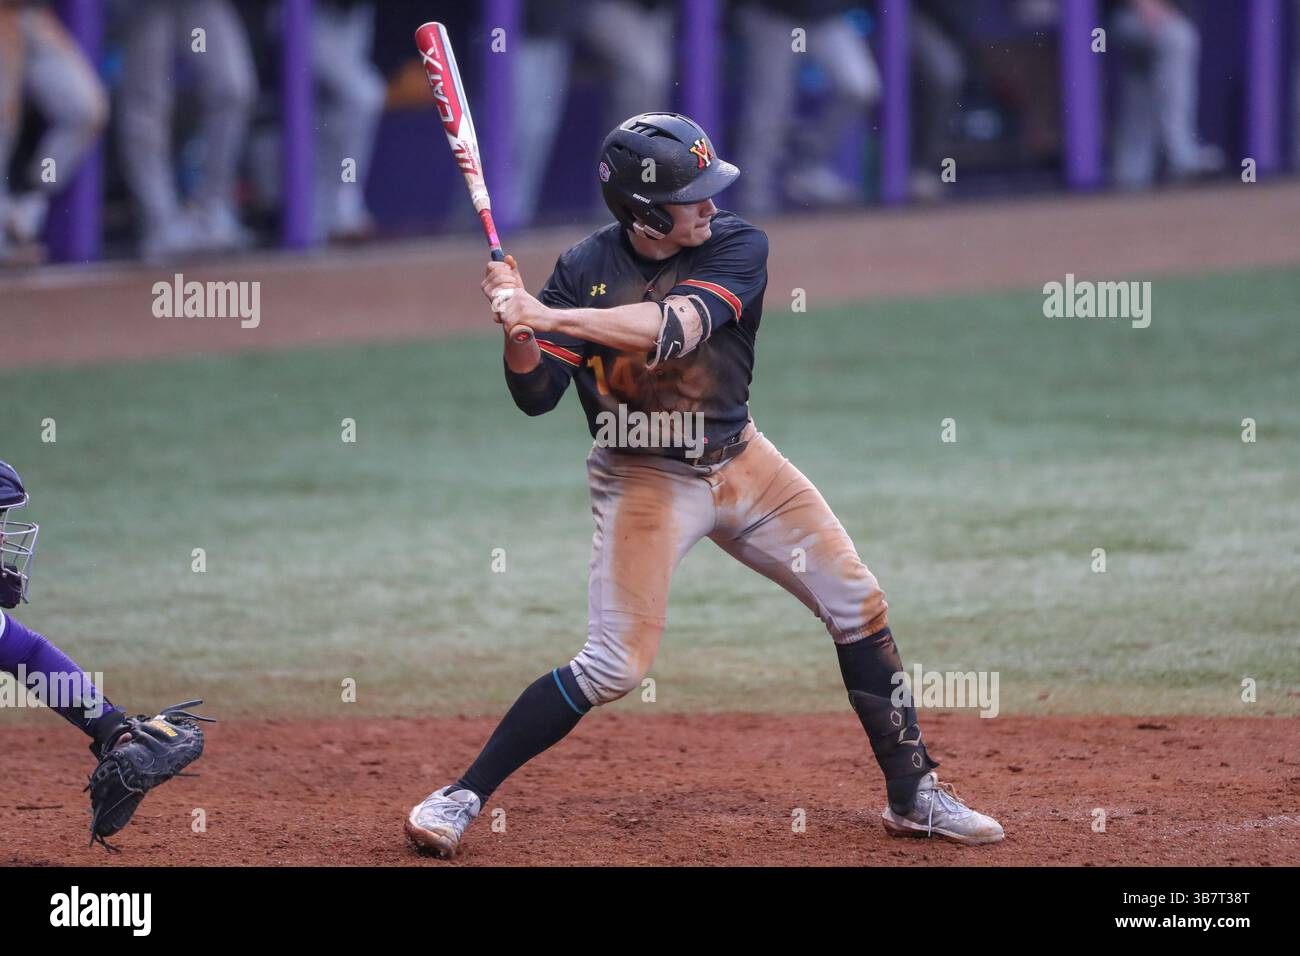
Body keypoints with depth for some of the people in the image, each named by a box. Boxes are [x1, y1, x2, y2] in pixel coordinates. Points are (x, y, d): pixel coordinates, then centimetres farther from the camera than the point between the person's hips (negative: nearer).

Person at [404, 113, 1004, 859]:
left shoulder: (737, 247, -14)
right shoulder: (588, 270, -12)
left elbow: (675, 328, -32)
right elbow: (535, 395, -12)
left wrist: (550, 317, -39)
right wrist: (519, 327, -32)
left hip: (740, 461, 3)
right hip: (645, 481, -3)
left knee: (860, 607, 2)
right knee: (617, 664, -13)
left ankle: (915, 797, 15)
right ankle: (462, 798, -3)